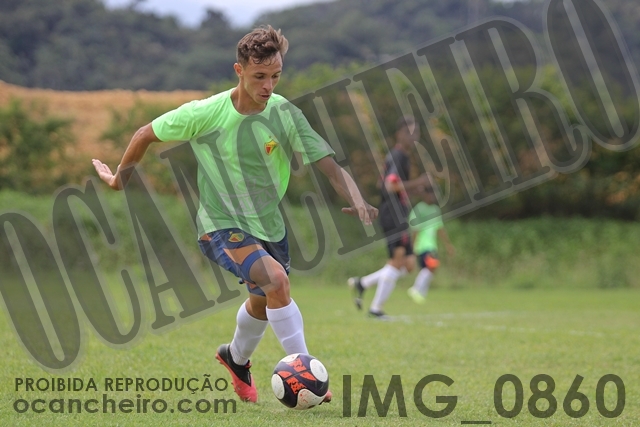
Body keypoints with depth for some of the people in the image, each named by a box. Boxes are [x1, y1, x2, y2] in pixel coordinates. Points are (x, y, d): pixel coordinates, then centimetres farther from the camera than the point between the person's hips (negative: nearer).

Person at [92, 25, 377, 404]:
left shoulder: (285, 114, -15)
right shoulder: (204, 114, -20)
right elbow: (147, 135, -4)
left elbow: (330, 165, -22)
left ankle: (237, 359, 55)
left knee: (263, 301, 23)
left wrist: (357, 201, -40)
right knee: (276, 280, -28)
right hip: (222, 226, -4)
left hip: (270, 225, 5)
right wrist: (119, 179, 8)